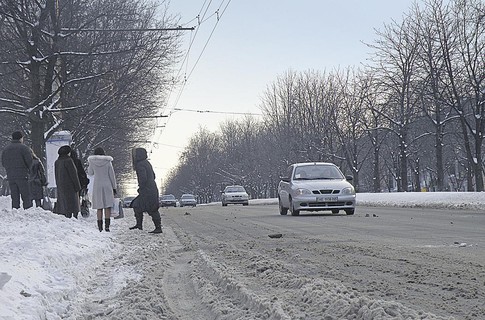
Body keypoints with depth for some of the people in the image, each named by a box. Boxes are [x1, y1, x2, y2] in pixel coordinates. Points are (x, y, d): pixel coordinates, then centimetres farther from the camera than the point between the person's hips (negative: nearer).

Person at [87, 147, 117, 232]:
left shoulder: (92, 162, -2)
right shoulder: (108, 162, -4)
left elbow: (90, 173, 14)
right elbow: (112, 175, -2)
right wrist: (114, 187, 6)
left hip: (97, 186, 1)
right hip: (107, 186, -1)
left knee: (99, 207, 7)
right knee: (108, 207, 1)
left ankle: (100, 227, 3)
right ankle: (107, 226, -9)